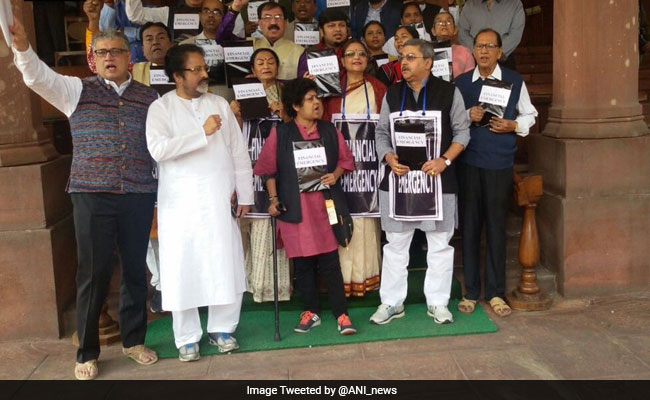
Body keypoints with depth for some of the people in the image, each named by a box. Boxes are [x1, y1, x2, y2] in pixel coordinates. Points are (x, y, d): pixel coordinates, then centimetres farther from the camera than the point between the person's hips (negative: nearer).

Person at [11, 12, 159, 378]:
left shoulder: (149, 97, 10)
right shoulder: (77, 90, 6)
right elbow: (38, 76, -9)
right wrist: (22, 45, -28)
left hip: (139, 196, 2)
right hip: (92, 195, -2)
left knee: (136, 269, 10)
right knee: (94, 273, 1)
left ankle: (134, 340, 27)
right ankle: (87, 352, 16)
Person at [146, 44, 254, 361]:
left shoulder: (219, 104, 11)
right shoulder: (161, 108, 0)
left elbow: (239, 153, 10)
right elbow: (158, 149, -18)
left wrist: (245, 196, 7)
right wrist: (203, 133, -16)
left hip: (220, 201, 3)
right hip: (180, 204, -3)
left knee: (227, 268, 5)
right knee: (182, 270, 2)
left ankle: (221, 328, 23)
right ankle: (187, 337, 17)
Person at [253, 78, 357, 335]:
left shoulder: (329, 131, 7)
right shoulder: (280, 134, 1)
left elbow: (345, 159, 12)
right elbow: (269, 169, 4)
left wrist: (335, 175, -7)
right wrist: (273, 199, -2)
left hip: (325, 204, 1)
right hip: (295, 207, 0)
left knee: (330, 261, 0)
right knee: (302, 263, 7)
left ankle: (341, 314, 8)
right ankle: (311, 312, 22)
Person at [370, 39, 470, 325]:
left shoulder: (448, 92, 0)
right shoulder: (392, 94, 9)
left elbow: (462, 131, 1)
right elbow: (382, 133, 11)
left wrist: (445, 160, -13)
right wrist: (389, 158, -8)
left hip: (438, 179, -2)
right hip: (398, 178, 2)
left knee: (439, 243, 6)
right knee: (395, 243, 8)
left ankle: (437, 302, 20)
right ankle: (392, 302, 19)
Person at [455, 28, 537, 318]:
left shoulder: (514, 81, 6)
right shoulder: (461, 82, 7)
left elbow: (529, 115, 13)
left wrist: (513, 126, -6)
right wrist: (467, 116, -9)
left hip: (500, 164, 0)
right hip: (468, 163, 1)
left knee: (496, 227, 4)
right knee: (469, 226, 4)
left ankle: (495, 293, 14)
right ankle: (470, 292, 14)